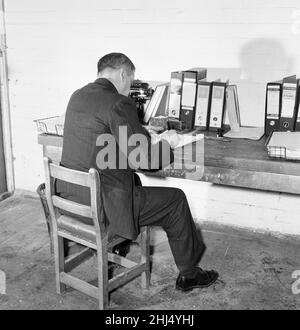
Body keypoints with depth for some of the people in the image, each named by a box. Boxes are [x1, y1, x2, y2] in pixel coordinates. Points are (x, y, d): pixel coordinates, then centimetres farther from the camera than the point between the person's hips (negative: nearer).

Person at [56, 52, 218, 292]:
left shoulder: (77, 96, 7)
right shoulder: (118, 103, -19)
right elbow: (148, 159, -21)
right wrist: (166, 148, 1)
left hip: (69, 194, 9)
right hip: (101, 205, -9)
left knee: (134, 180, 33)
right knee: (176, 200, 8)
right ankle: (188, 275, 23)